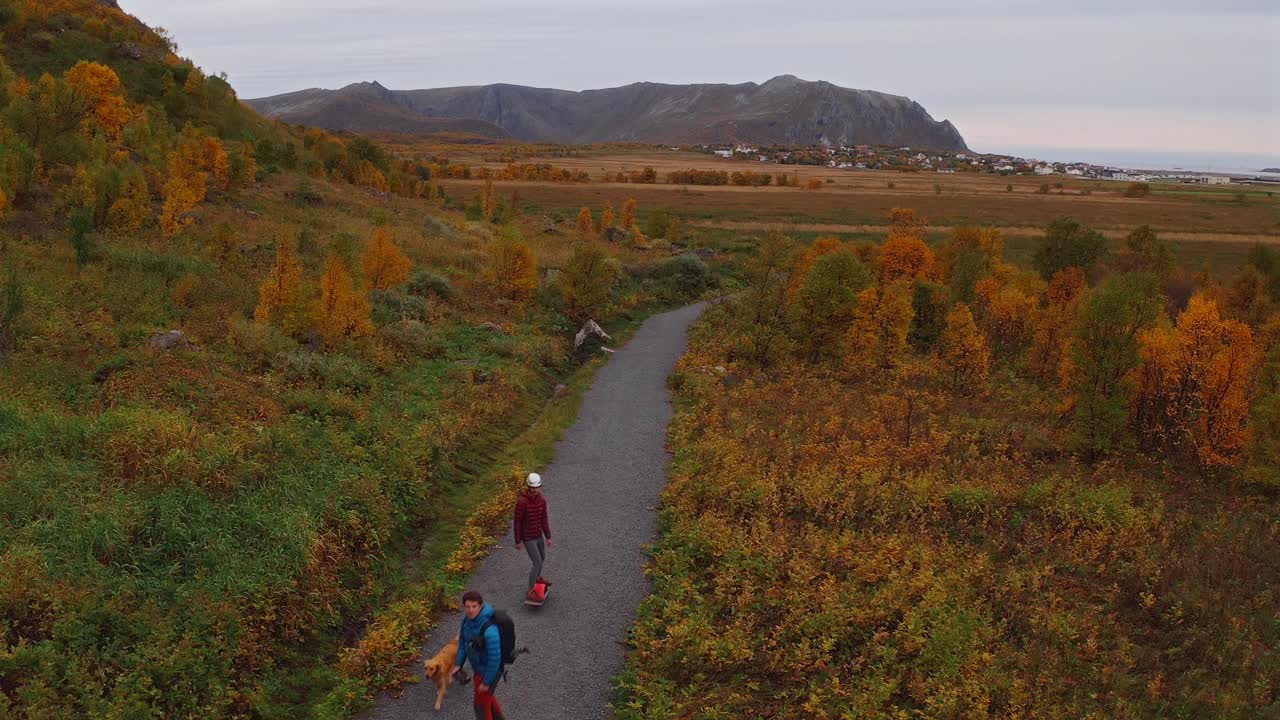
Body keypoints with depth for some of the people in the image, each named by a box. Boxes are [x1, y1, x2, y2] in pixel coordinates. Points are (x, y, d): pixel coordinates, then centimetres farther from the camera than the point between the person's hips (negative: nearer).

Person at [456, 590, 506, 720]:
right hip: (479, 666, 8)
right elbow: (463, 640, 5)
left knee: (480, 704, 13)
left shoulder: (489, 629, -40)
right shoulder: (468, 618, -14)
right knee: (486, 696, 31)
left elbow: (494, 658, -31)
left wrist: (486, 682, -21)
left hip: (489, 671, -8)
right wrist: (459, 665, 3)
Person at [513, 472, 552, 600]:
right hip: (528, 538, -7)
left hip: (539, 536, 7)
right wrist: (518, 541, -13)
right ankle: (530, 591, 2)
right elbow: (517, 522, -16)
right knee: (537, 563, -10)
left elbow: (544, 519, 5)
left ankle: (537, 577, 52)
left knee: (542, 558, 25)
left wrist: (548, 537, 5)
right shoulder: (522, 502, -24)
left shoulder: (542, 500, -4)